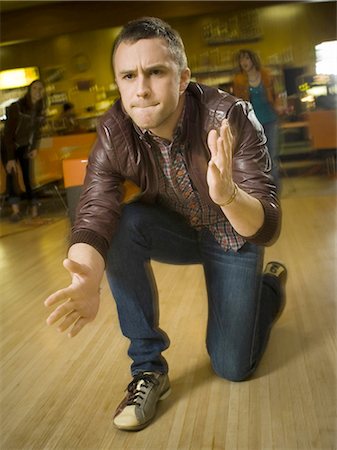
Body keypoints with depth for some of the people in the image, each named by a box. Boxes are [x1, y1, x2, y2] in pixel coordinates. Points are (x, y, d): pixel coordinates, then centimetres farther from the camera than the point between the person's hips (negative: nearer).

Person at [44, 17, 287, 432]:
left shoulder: (230, 119, -32)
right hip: (176, 230, 2)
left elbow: (266, 228, -35)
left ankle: (270, 285, 31)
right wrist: (87, 278, -55)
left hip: (234, 236, -2)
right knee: (120, 225, -30)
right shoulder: (113, 133, -24)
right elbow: (94, 216, -33)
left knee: (232, 367, -1)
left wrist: (228, 196, -58)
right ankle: (148, 367, -12)